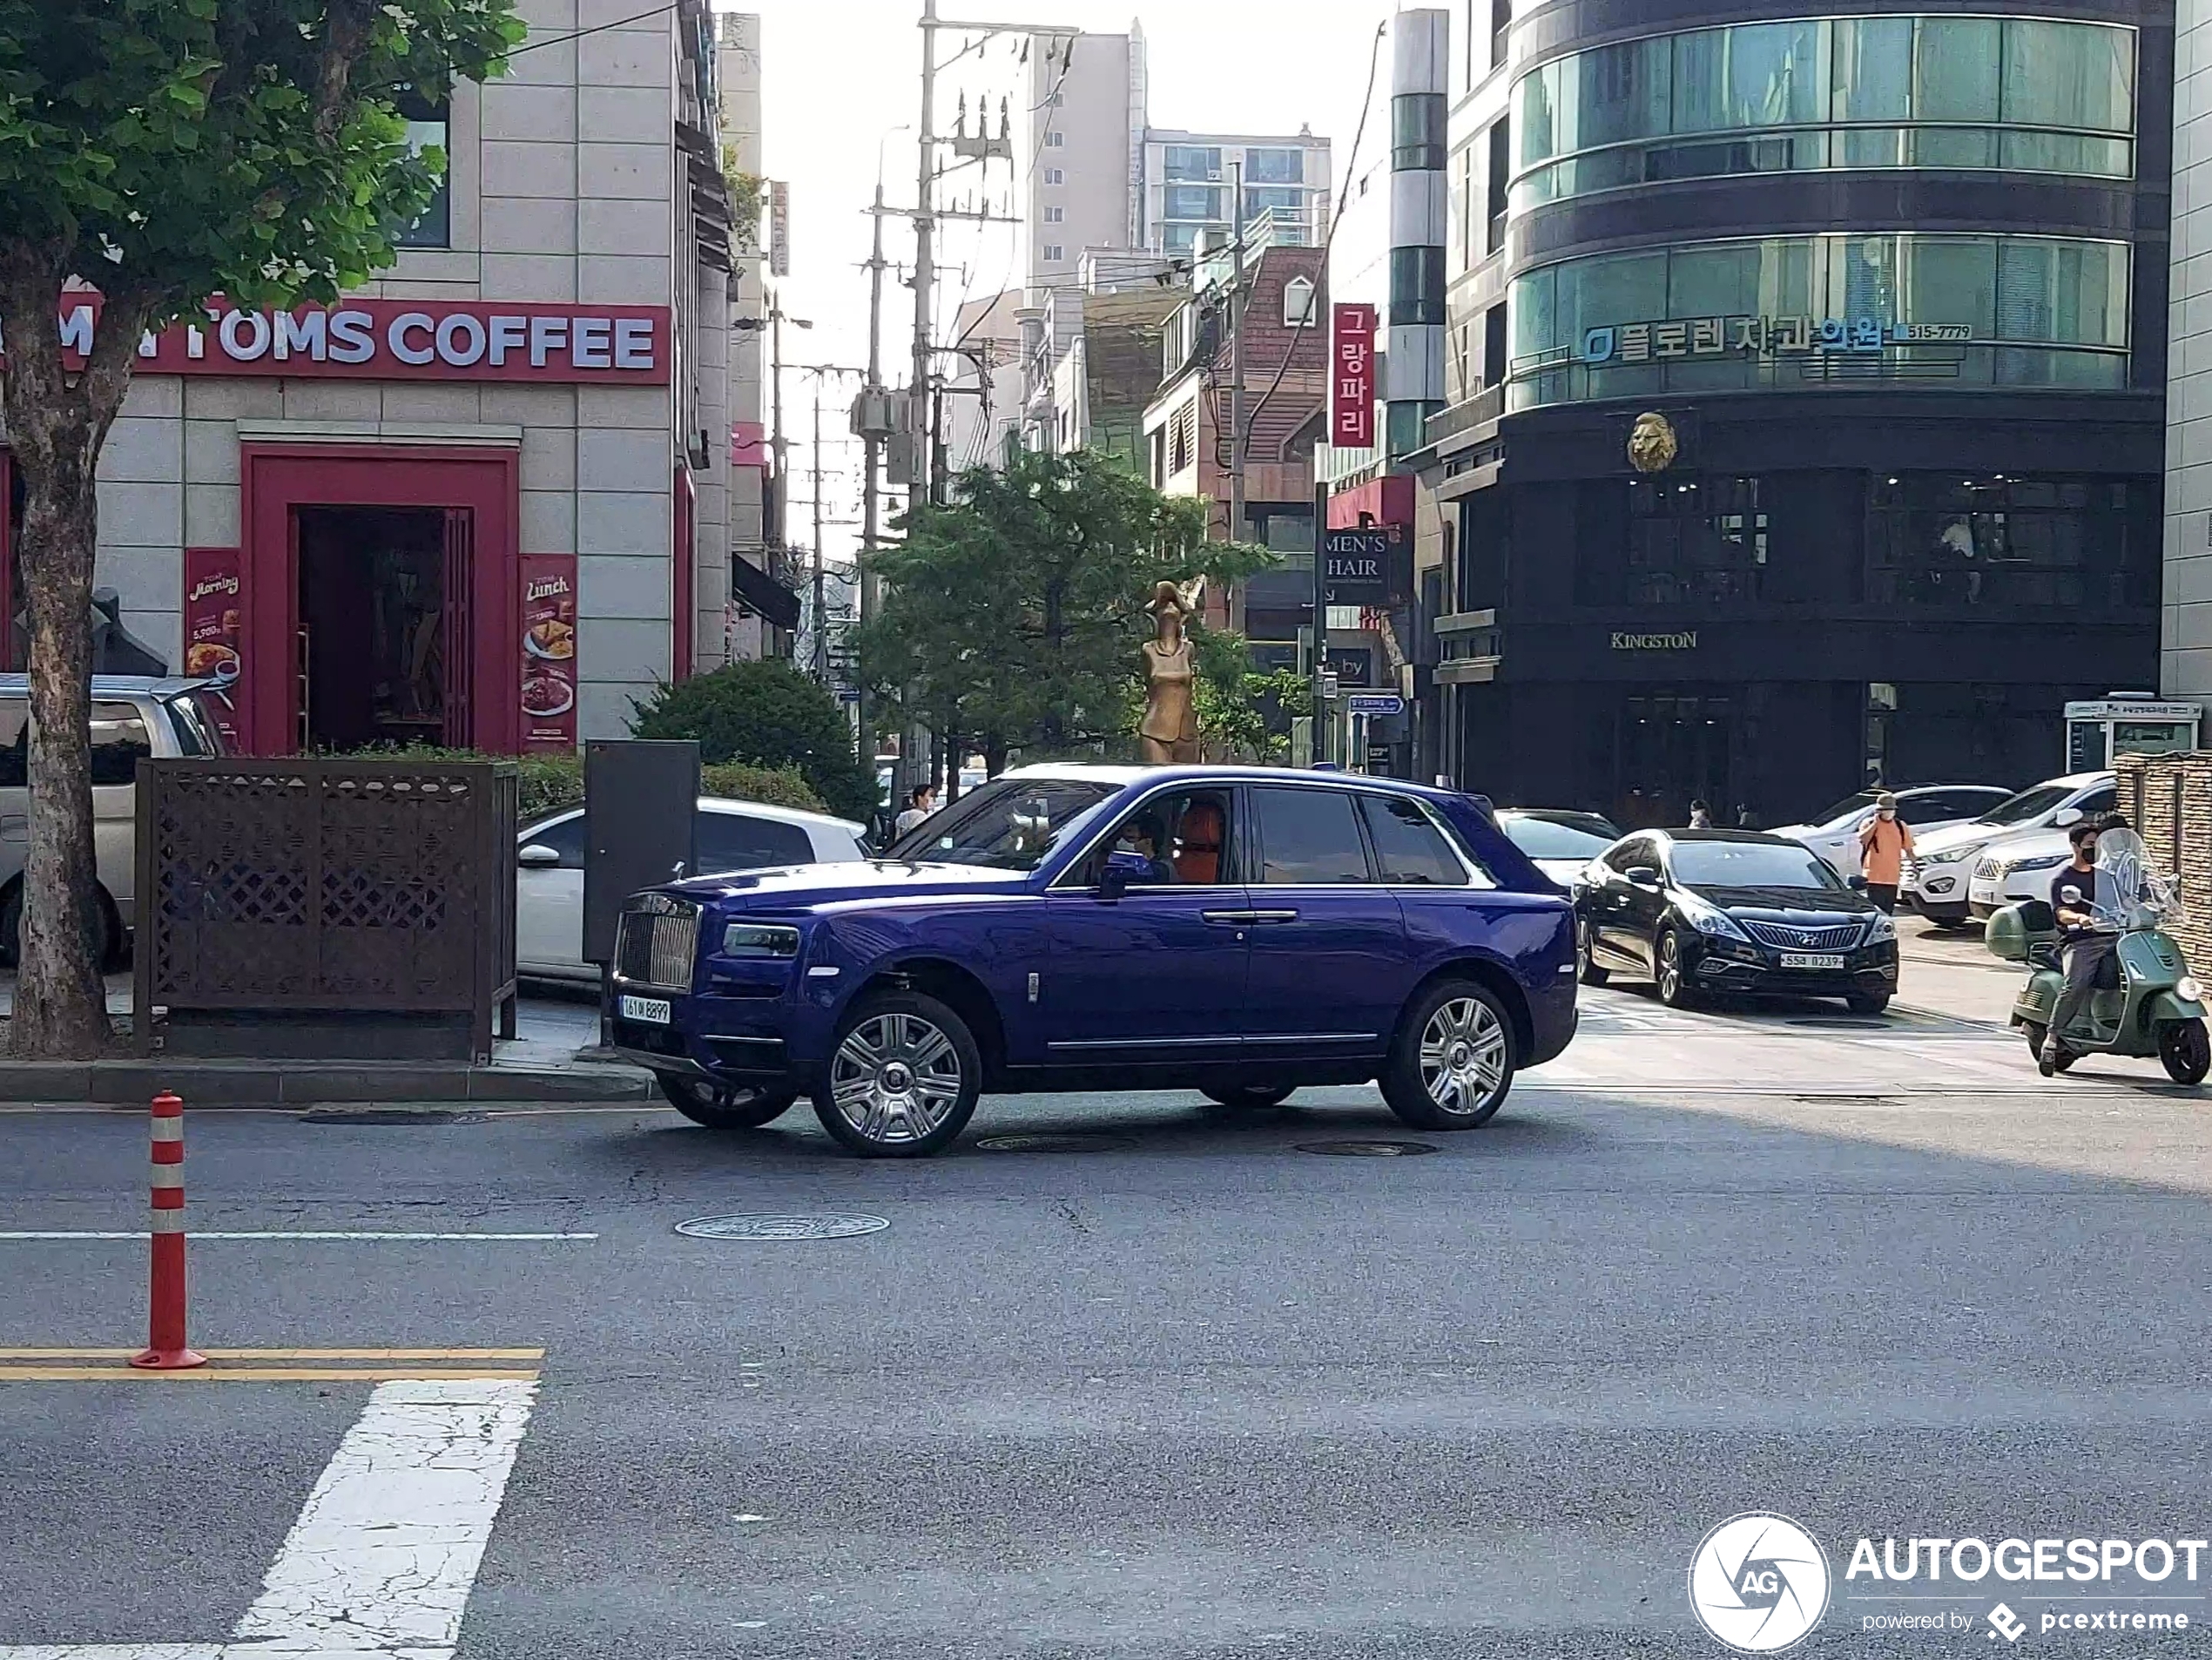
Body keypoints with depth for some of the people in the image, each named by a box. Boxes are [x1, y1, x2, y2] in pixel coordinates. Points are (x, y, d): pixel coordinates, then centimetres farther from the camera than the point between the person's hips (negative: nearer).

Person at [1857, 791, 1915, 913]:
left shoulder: (1901, 827, 10)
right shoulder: (1869, 824, 0)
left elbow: (1908, 849, 15)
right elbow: (1862, 839, -19)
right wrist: (1875, 823, -16)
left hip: (1892, 877, 4)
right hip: (1874, 877, -4)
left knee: (1888, 911, 11)